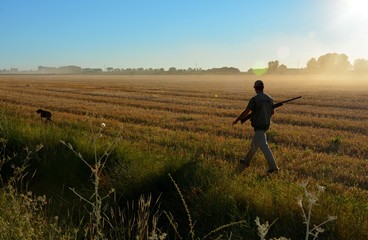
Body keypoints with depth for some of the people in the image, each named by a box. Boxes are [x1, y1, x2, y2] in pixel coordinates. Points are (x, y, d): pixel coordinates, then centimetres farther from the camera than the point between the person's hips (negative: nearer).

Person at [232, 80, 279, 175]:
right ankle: (246, 161, 34)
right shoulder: (269, 99, 6)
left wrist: (236, 120, -1)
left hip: (259, 126, -8)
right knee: (254, 144, 20)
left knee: (264, 147, -8)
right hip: (266, 124, 8)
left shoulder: (254, 99, -16)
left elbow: (245, 112, -14)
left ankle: (273, 167, -9)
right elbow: (272, 112, 16)